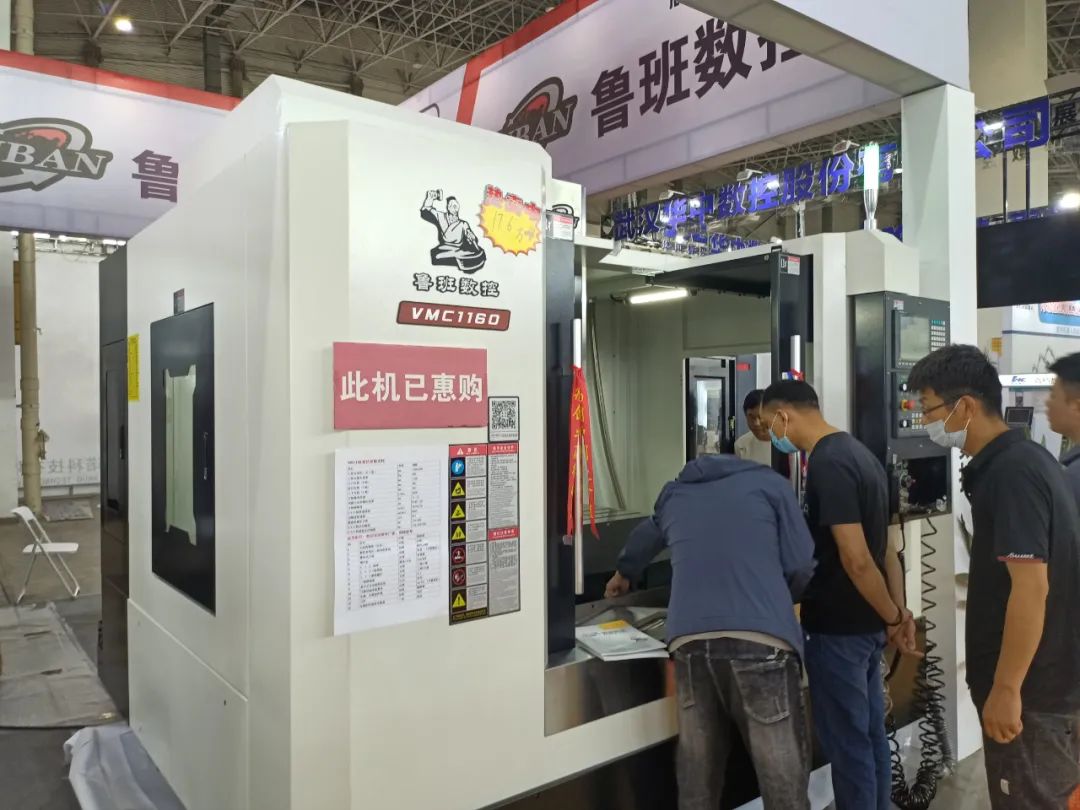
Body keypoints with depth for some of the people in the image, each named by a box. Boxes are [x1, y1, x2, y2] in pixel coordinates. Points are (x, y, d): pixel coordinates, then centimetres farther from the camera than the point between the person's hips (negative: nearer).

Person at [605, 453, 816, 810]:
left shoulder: (673, 494, 25)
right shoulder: (769, 483, 16)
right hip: (760, 638, -3)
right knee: (783, 776, 4)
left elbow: (644, 539, 44)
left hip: (690, 640, 3)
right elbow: (801, 566, 10)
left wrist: (624, 574, 64)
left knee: (698, 772, 13)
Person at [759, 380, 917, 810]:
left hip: (839, 628, -10)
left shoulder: (827, 465, -21)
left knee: (847, 743, 4)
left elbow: (856, 560, -23)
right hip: (866, 623, 10)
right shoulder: (858, 452, 10)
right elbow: (884, 545, 12)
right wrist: (899, 610, 9)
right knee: (870, 733, 19)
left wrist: (892, 618, -10)